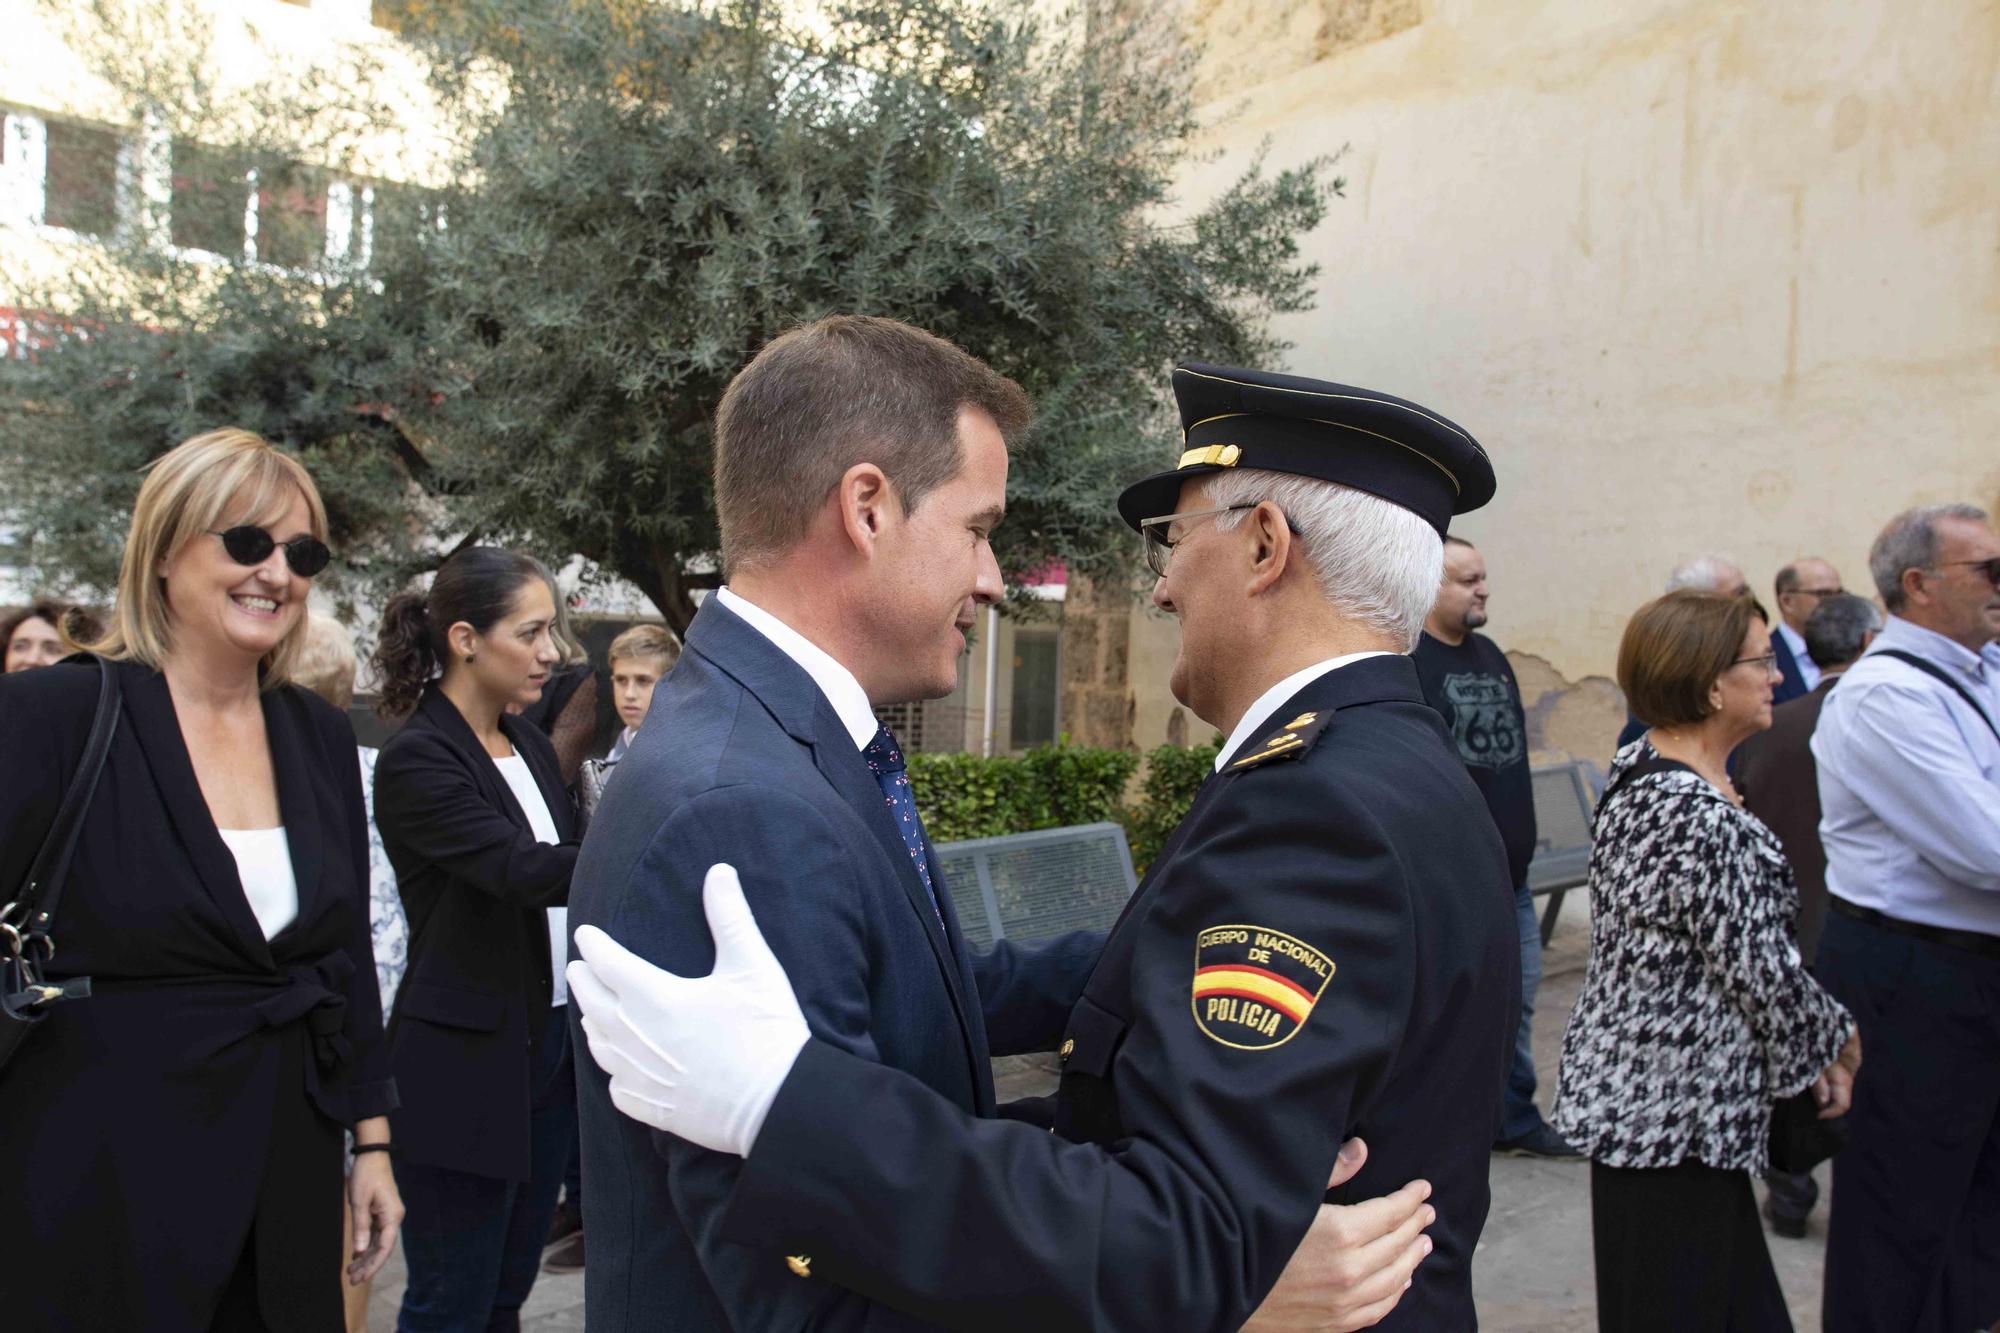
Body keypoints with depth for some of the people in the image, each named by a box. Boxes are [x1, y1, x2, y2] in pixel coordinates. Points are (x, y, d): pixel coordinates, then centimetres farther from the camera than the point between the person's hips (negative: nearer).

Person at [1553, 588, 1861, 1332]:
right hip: (1675, 1107, -9)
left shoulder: (1641, 771, 6)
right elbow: (1763, 970, -18)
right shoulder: (1702, 818, -24)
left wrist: (1809, 1043, 13)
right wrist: (1836, 1041, 2)